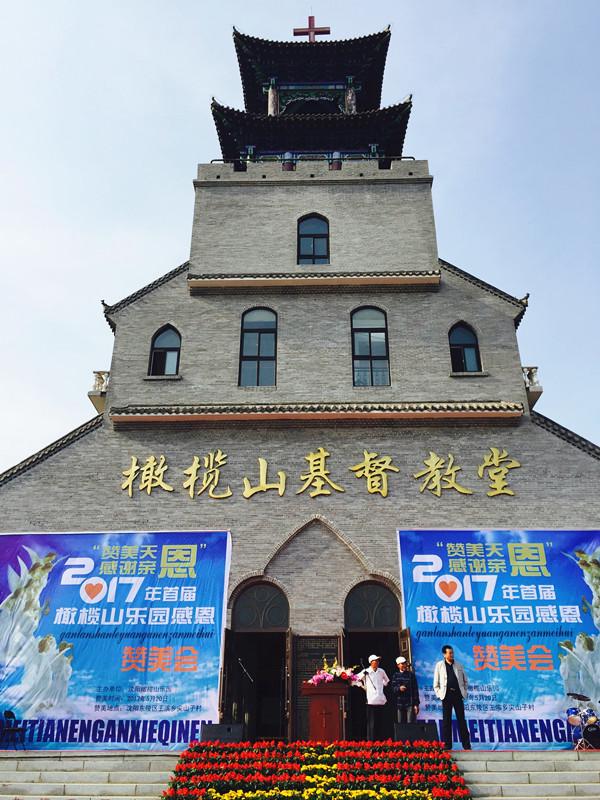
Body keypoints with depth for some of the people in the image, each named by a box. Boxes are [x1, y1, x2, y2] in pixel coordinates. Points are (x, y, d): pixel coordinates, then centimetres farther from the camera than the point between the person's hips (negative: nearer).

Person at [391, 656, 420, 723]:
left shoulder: (411, 674, 3)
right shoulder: (395, 676, 9)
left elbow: (415, 690, 0)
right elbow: (392, 689, 5)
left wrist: (416, 704, -5)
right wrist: (399, 688, -16)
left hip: (410, 703, -2)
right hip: (399, 704, 2)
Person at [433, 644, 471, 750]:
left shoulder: (459, 665, 8)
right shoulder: (439, 665, 2)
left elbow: (465, 681, 16)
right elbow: (436, 683, 5)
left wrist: (464, 692, 7)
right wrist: (439, 694, -3)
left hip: (458, 695, 2)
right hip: (446, 695, -1)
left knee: (461, 720, 4)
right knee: (446, 721, 3)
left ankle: (466, 745, 9)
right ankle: (447, 745, 9)